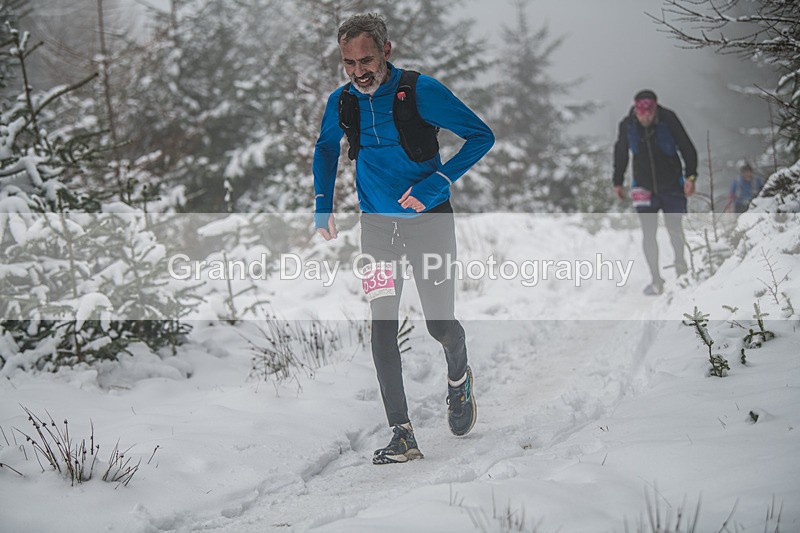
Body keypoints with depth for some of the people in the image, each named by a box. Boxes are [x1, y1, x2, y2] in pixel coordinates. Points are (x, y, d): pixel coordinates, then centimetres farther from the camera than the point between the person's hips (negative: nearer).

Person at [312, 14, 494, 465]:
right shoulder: (341, 103, -1)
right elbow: (326, 148, 21)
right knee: (383, 325, -9)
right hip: (377, 225, 3)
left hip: (429, 221, -3)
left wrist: (437, 183, -20)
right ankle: (403, 435, -7)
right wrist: (323, 206, 12)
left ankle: (459, 377, 37)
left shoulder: (421, 90, -15)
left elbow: (482, 136, -10)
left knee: (440, 324, 1)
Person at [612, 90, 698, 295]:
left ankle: (680, 261, 39)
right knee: (648, 234, -7)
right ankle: (656, 280, 0)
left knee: (675, 230, 10)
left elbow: (687, 148, -10)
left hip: (672, 187, -1)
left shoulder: (668, 120, -19)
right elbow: (620, 154, 5)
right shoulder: (627, 125, -12)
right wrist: (618, 182, 12)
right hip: (644, 188, 1)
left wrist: (690, 176, -16)